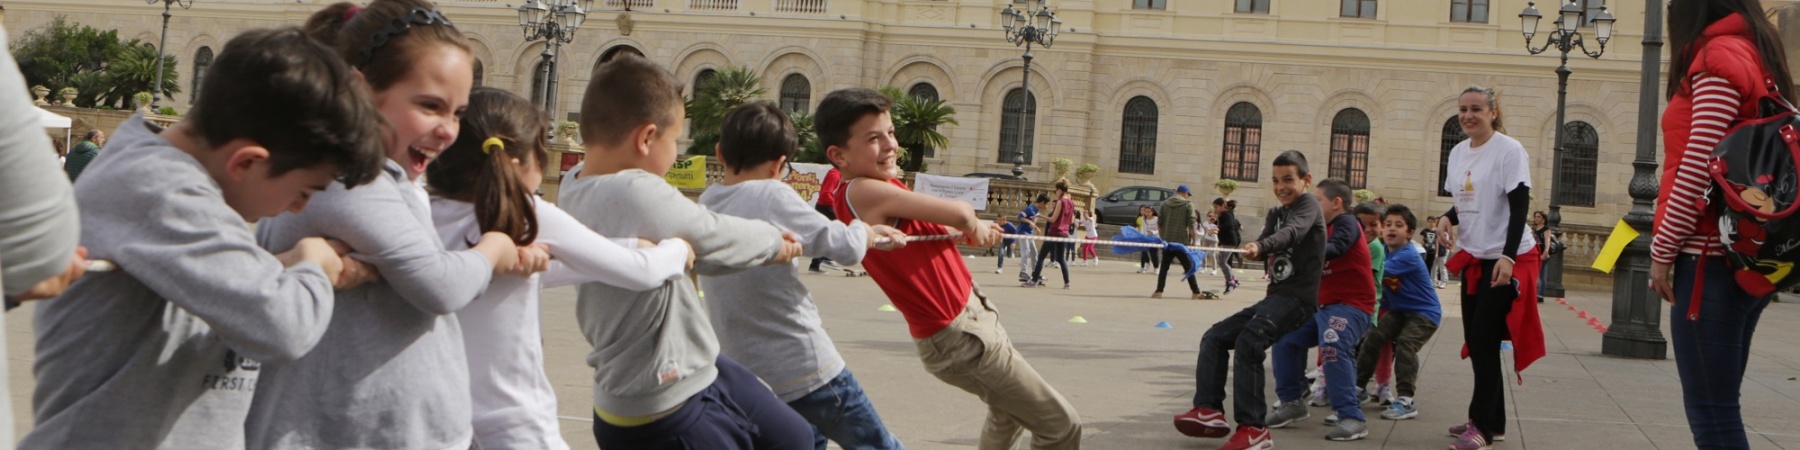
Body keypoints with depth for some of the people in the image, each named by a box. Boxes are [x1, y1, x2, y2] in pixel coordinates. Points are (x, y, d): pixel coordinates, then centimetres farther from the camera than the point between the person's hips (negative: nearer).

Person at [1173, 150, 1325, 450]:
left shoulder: (1308, 204, -4)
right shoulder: (1276, 213, 22)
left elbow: (1294, 231, -25)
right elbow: (1267, 241, 10)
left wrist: (1260, 246, -42)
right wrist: (1252, 250, -12)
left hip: (1298, 297, -9)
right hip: (1276, 296, 9)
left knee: (1248, 341, -30)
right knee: (1214, 337, 3)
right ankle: (1210, 410, -9)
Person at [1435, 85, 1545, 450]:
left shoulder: (1510, 151, -12)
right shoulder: (1458, 153, 10)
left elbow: (1519, 208, -17)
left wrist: (1508, 256, -25)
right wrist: (1448, 218, -3)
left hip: (1506, 260, -8)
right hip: (1473, 258, 8)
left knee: (1485, 341, -8)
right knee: (1475, 341, 10)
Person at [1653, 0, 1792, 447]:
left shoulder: (1718, 55, -8)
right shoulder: (1756, 54, 18)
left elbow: (1700, 167, -16)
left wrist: (1662, 250, -10)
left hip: (1713, 256, -9)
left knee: (1711, 412, -6)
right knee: (1718, 406, 12)